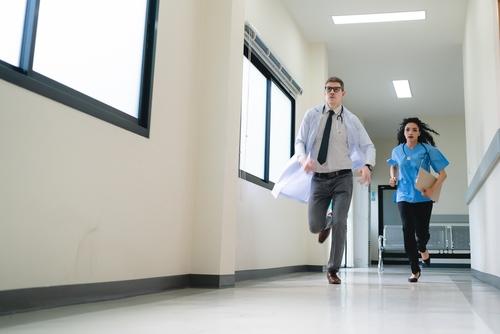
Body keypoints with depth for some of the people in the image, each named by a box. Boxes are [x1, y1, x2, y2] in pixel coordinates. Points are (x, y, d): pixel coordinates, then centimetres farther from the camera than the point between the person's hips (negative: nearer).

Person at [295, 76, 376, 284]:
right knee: (314, 226, -1)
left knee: (340, 223, -8)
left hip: (342, 178, -1)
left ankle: (333, 270, 8)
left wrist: (367, 165, -17)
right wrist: (303, 158, -21)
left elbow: (368, 146, 4)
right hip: (318, 179, 1)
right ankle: (327, 224, 39)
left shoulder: (351, 120, 0)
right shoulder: (312, 115, 1)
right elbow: (299, 141, 1)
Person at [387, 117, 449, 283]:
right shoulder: (397, 151, 5)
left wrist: (433, 190, -19)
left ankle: (422, 249, 36)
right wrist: (393, 177, 7)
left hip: (423, 198, -1)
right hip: (404, 197, 2)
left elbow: (442, 173, -4)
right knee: (408, 232, -5)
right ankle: (415, 270, 7)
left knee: (421, 231, -3)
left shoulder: (427, 150, -4)